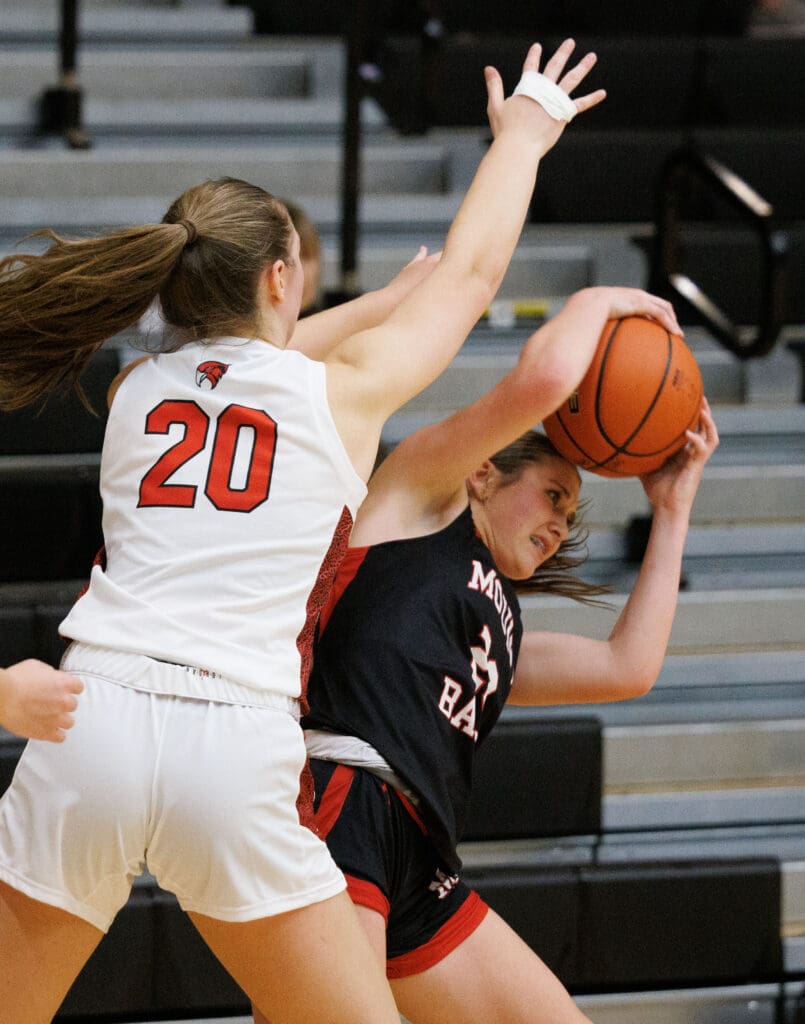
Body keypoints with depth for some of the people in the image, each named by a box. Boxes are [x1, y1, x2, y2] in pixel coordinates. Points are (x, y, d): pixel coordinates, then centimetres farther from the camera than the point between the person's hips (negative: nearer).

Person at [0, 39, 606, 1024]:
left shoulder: (136, 390, 17)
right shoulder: (343, 389, 9)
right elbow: (470, 270, 26)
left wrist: (389, 300, 55)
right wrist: (524, 131, 43)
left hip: (93, 721, 3)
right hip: (238, 752, -2)